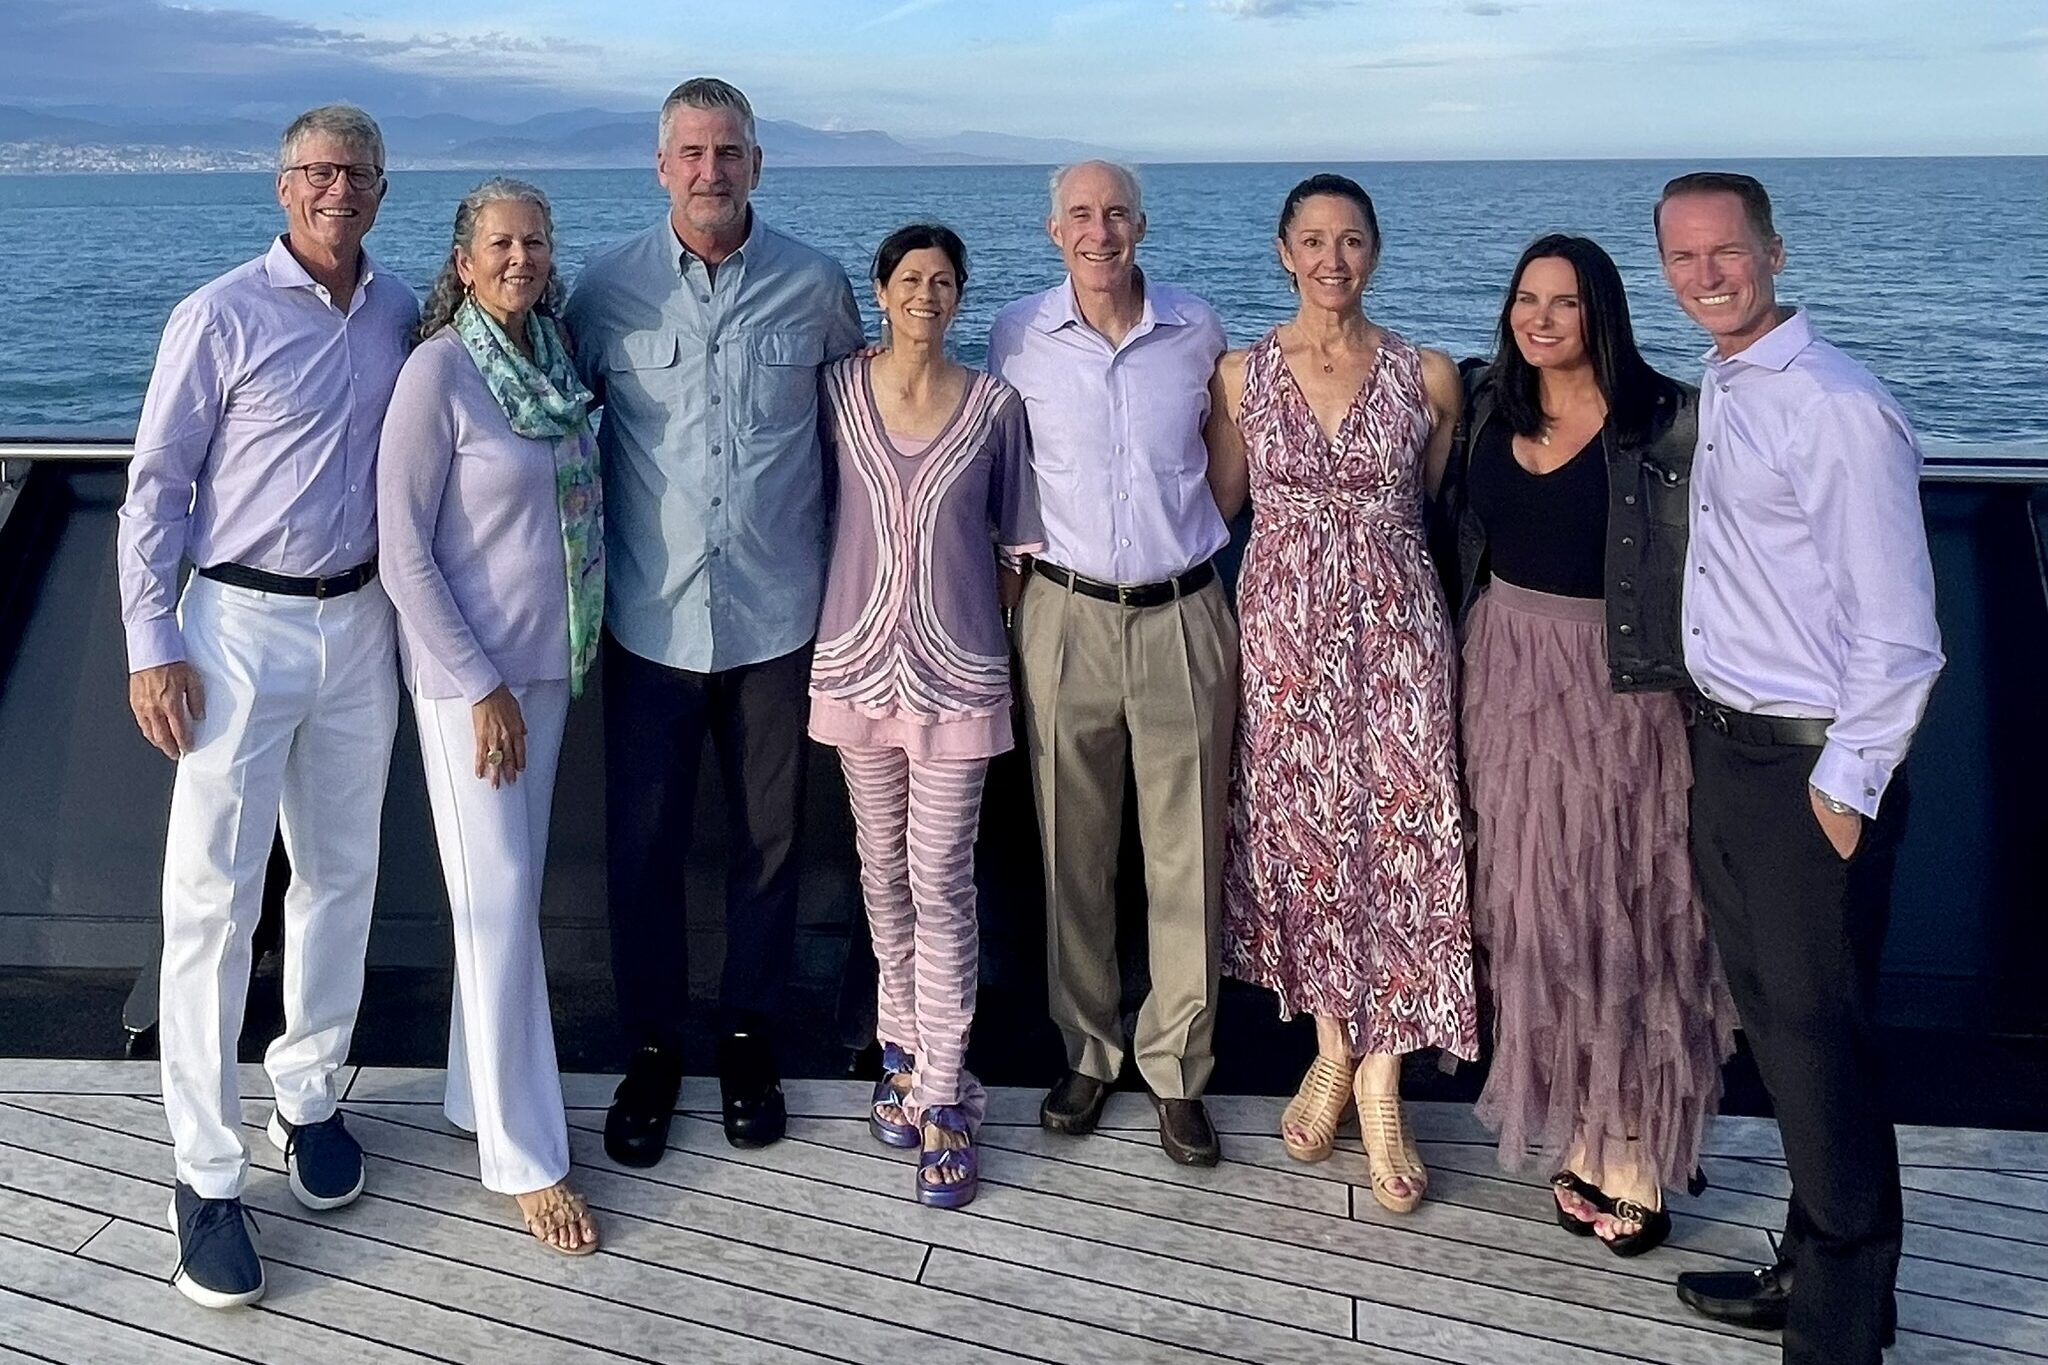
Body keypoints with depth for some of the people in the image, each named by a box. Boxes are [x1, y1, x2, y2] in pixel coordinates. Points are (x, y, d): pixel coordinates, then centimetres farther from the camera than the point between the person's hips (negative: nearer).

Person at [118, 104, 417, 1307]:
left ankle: (310, 1093, 31)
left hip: (361, 624, 5)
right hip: (241, 625, -5)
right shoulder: (223, 318, -8)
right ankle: (207, 1176, 7)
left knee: (342, 875, 14)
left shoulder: (401, 313, 5)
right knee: (214, 900, -2)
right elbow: (156, 486, -6)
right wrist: (153, 645, -11)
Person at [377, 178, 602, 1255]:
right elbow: (404, 552, -15)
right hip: (466, 669, -6)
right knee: (498, 903, -2)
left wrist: (550, 661, 10)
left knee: (515, 889, 13)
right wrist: (482, 687, -15)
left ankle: (479, 1092, 29)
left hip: (548, 660, 7)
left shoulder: (554, 358, 6)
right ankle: (526, 1156, 8)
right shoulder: (438, 371, -14)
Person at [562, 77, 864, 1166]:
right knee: (642, 844, 6)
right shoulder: (608, 287, -1)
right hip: (652, 617, 0)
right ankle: (651, 1047, 24)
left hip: (778, 615, 1)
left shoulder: (813, 285, 0)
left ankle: (749, 1036, 29)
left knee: (769, 838, 10)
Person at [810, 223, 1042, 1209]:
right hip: (859, 657, 2)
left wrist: (1003, 638, 3)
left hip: (957, 668, -2)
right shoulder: (838, 391, 1)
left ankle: (941, 1096, 5)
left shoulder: (994, 404, -2)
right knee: (883, 868, 12)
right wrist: (834, 624, 7)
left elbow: (1014, 542, 5)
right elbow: (818, 508, 10)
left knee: (941, 882, -3)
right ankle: (904, 1052, 29)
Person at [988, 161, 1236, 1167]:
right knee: (1072, 850, 7)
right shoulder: (1017, 337, 1)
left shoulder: (1197, 330, 3)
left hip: (1184, 616, 0)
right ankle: (1086, 1053, 23)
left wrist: (1188, 537, 12)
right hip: (1067, 616, 0)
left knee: (1187, 855, 3)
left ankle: (1178, 1067, 17)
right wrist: (1023, 566, 7)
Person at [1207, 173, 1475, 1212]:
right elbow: (1217, 505, 9)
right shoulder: (1241, 373, 3)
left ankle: (1378, 1074, 9)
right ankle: (1332, 1047, 24)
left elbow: (1440, 509, 13)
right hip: (1284, 622, 1)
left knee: (1395, 826, -4)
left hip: (1395, 625, 0)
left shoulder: (1427, 375, 2)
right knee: (1299, 824, 6)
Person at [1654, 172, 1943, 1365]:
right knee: (1771, 1021, 18)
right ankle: (1813, 1267, 36)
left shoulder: (1838, 407, -18)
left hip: (1811, 772, -8)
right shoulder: (1720, 391, 9)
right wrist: (1722, 742, 11)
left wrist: (1844, 787, -16)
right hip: (1724, 750, 8)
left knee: (1818, 1043, 2)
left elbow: (1900, 634, -19)